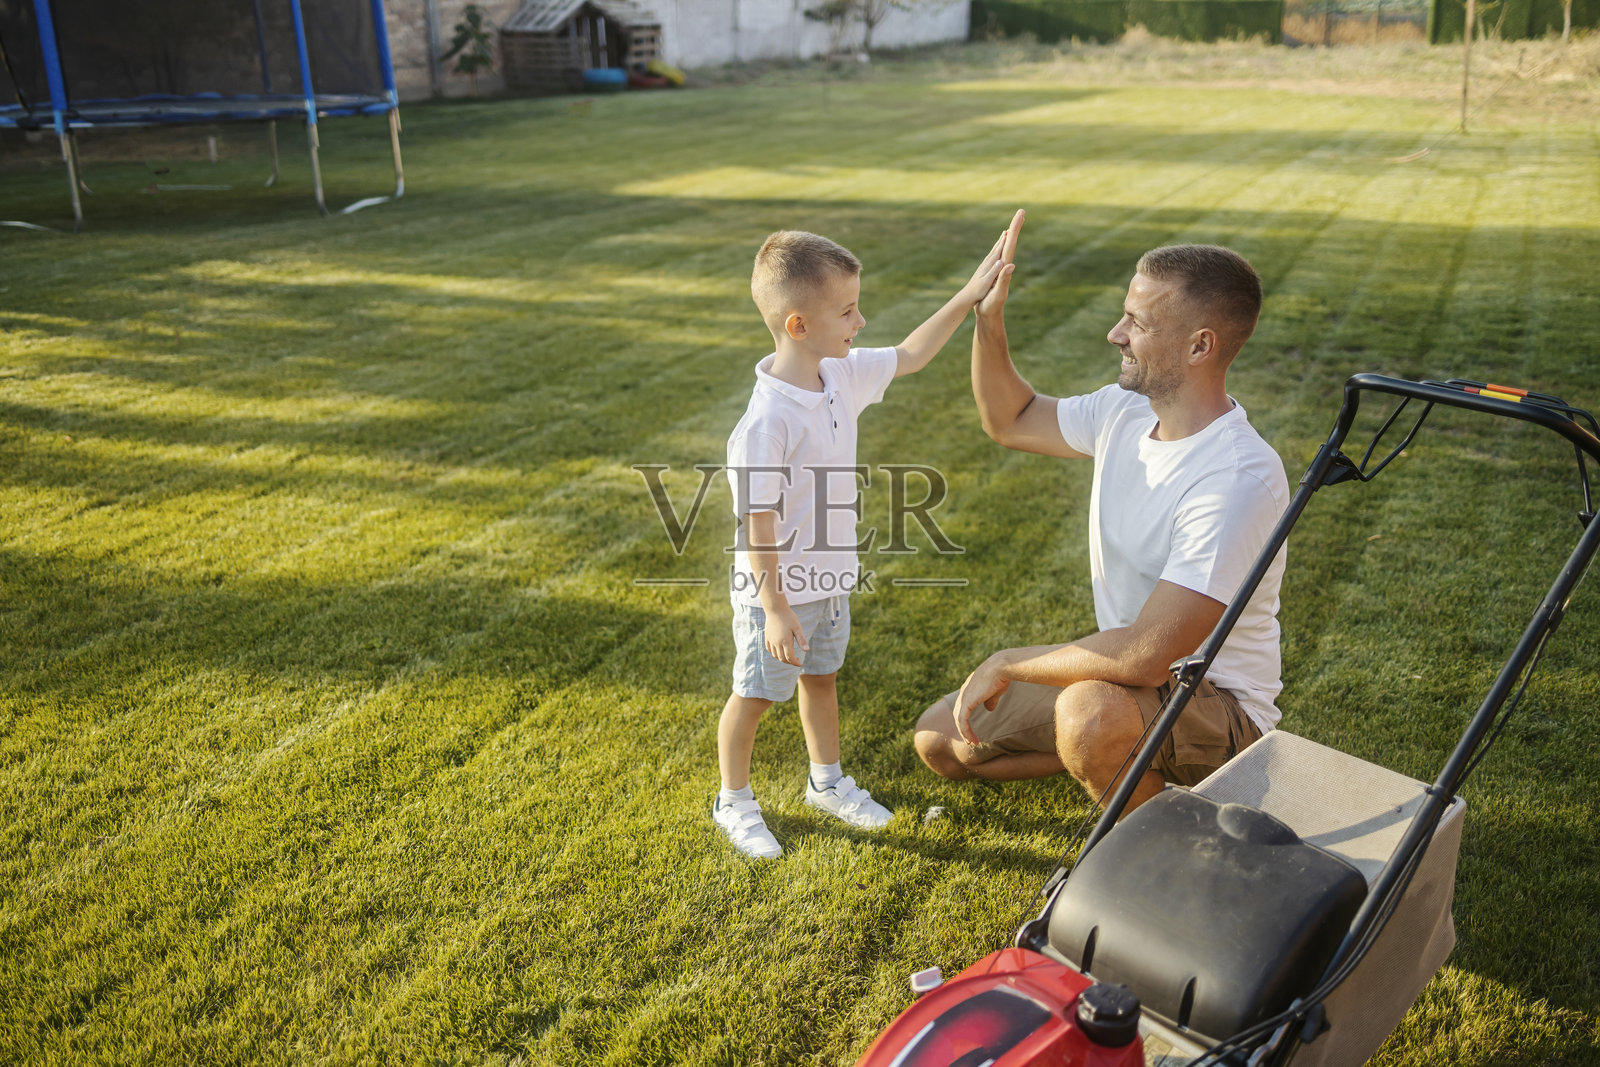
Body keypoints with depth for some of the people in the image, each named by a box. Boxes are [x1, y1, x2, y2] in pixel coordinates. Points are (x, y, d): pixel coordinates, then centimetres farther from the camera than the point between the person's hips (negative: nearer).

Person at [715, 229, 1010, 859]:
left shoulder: (842, 375, -5)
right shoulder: (767, 421, -29)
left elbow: (909, 356, 10)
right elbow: (758, 522, -26)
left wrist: (968, 297, 3)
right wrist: (775, 609, -23)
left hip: (831, 577, 8)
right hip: (778, 591, -8)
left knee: (820, 678, 25)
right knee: (753, 695, 12)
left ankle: (826, 782, 45)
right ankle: (733, 802, 32)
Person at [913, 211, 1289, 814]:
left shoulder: (1240, 479, -31)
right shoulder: (1124, 412, -5)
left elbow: (1146, 655, -34)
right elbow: (1009, 421, 12)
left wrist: (1008, 664, -22)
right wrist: (988, 317, -4)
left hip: (1213, 703, -8)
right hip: (1123, 676, 8)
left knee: (1088, 713, -40)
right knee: (940, 741, 7)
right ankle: (1129, 758, 17)